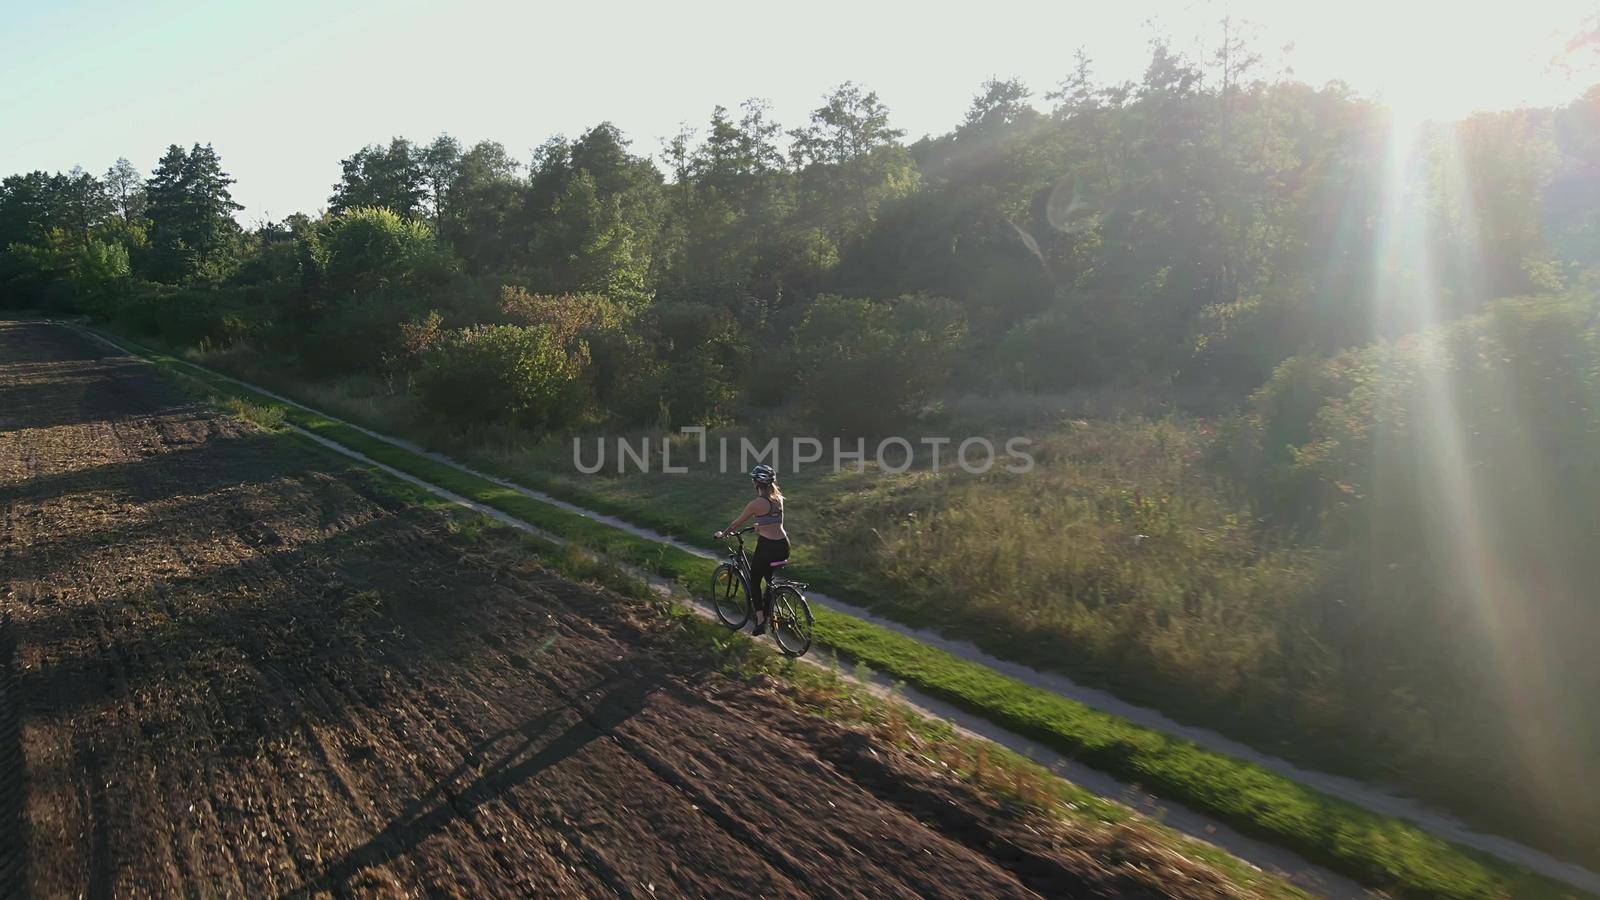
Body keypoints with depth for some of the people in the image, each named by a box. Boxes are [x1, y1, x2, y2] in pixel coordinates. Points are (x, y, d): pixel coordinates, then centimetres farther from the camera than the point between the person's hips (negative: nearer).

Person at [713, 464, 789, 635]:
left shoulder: (756, 503, -11)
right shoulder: (778, 498, 7)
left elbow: (737, 523, 0)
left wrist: (722, 534, 16)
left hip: (767, 547, -6)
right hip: (784, 546, 6)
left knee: (755, 581, 15)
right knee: (769, 580, 25)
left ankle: (760, 619, 8)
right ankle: (768, 615, 29)